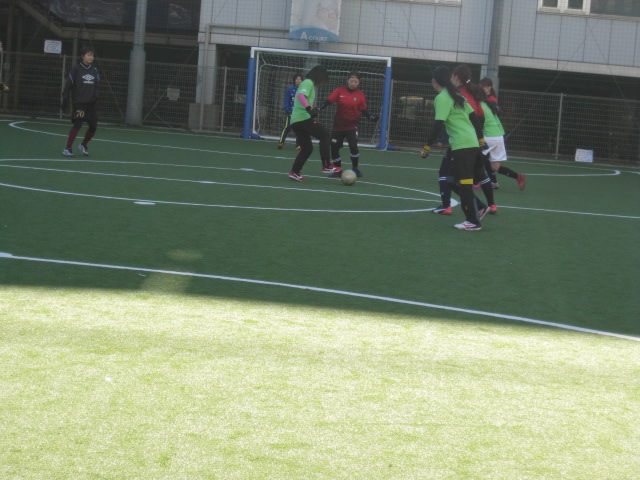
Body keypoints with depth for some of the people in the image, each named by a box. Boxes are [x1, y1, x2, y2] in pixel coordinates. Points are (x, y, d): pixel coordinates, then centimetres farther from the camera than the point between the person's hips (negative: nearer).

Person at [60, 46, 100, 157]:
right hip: (79, 102, -5)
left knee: (93, 126, 6)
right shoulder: (76, 69, -5)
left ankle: (84, 145, 31)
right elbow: (68, 85, -6)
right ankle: (67, 149, -5)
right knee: (77, 125, -12)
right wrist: (65, 100, -10)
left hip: (91, 103, 5)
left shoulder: (94, 70, 10)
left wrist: (96, 96, -5)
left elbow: (97, 85, 14)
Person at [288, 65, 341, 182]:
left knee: (307, 148, 13)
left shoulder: (307, 83, 24)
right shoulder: (308, 82, -5)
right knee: (325, 136, -6)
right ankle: (326, 166, -11)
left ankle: (294, 172, 9)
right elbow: (300, 95, -24)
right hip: (304, 118, -10)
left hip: (295, 121, 10)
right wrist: (309, 109, -35)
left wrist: (313, 109, 34)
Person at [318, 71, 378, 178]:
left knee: (353, 146, -18)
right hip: (338, 125, 2)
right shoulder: (339, 91, -2)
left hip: (352, 125, -2)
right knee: (334, 148, 3)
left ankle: (355, 168, 6)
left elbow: (363, 110, 3)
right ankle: (338, 171, 23)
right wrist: (320, 108, -25)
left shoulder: (360, 94, -1)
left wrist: (371, 117, -13)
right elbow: (328, 101, -10)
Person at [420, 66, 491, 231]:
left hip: (462, 146, -9)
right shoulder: (456, 95, 15)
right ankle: (479, 208, 16)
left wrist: (427, 147, -12)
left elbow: (438, 126, -17)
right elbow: (473, 117, 17)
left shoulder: (442, 98, -11)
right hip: (472, 142, 9)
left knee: (463, 183, -2)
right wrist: (480, 140, 23)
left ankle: (473, 222, 2)